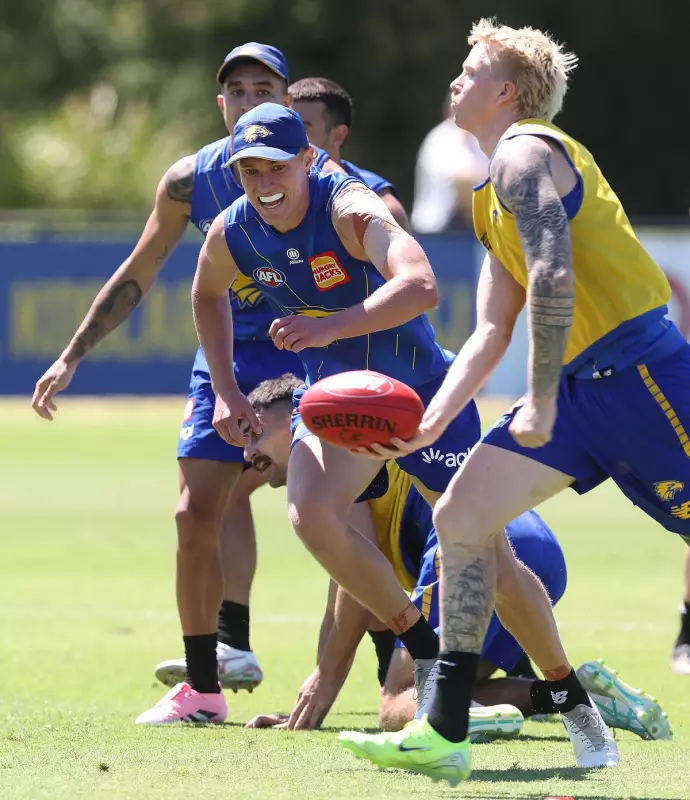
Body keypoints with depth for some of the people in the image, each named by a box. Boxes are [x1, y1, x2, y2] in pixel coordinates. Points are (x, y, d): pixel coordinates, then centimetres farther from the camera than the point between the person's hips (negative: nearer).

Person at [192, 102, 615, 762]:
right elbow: (208, 295, 15)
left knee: (493, 565, -5)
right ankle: (426, 653, -8)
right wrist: (225, 391, 9)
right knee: (311, 515, -27)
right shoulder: (231, 235, -10)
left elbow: (420, 286, -46)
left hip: (421, 391, -4)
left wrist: (330, 326, -56)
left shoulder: (350, 208, -28)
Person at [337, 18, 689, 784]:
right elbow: (492, 331, 21)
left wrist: (541, 402, -19)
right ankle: (443, 732, 3)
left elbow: (553, 275, -21)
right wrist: (431, 420, 10)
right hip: (581, 382, 10)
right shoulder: (492, 196, 22)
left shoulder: (523, 154, -9)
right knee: (460, 516, 4)